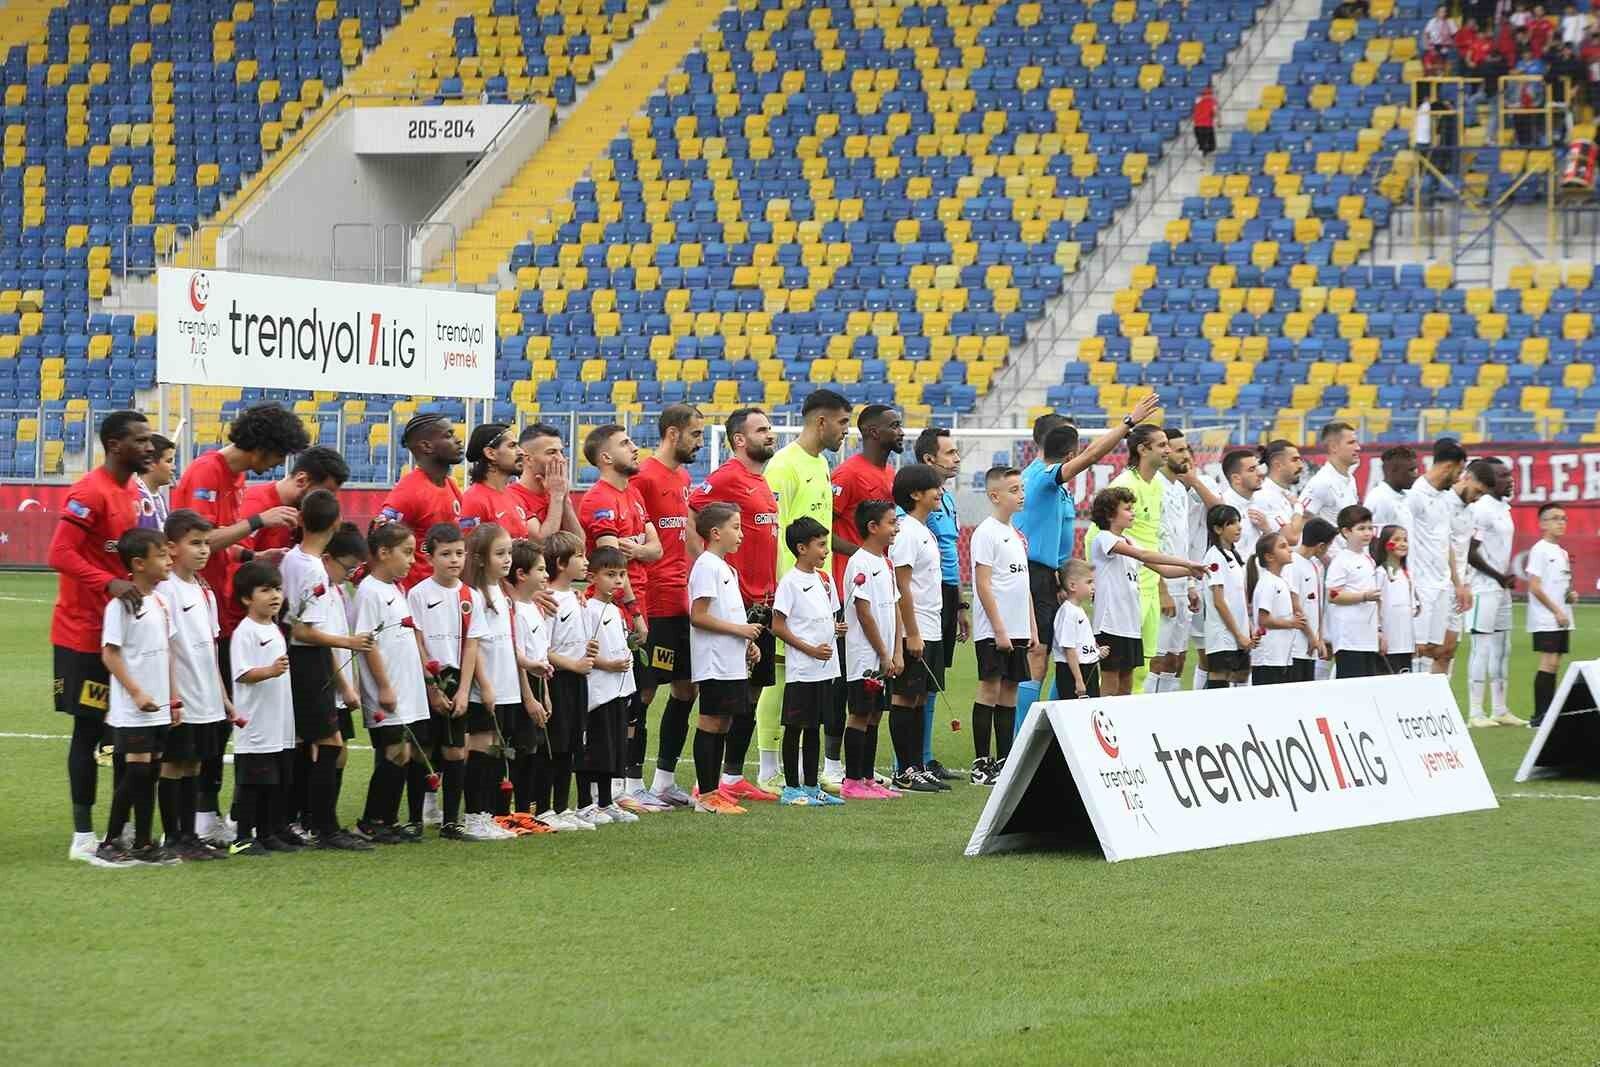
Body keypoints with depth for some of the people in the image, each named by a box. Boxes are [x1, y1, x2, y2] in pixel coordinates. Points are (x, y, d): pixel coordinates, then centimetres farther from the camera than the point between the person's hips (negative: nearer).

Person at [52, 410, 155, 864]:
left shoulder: (131, 492, 13)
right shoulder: (90, 493, -16)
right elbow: (60, 553, -25)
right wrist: (110, 583, -34)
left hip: (119, 630, 9)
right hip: (85, 634, -9)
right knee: (89, 728, -5)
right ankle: (83, 837, -1)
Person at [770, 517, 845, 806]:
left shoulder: (824, 579, 13)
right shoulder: (790, 582, -10)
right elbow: (778, 626, -12)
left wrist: (837, 628, 0)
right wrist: (811, 649, -16)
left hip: (826, 668, 7)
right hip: (802, 670, -7)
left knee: (815, 727, 13)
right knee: (795, 727, -1)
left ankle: (811, 786, 18)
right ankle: (791, 788, 3)